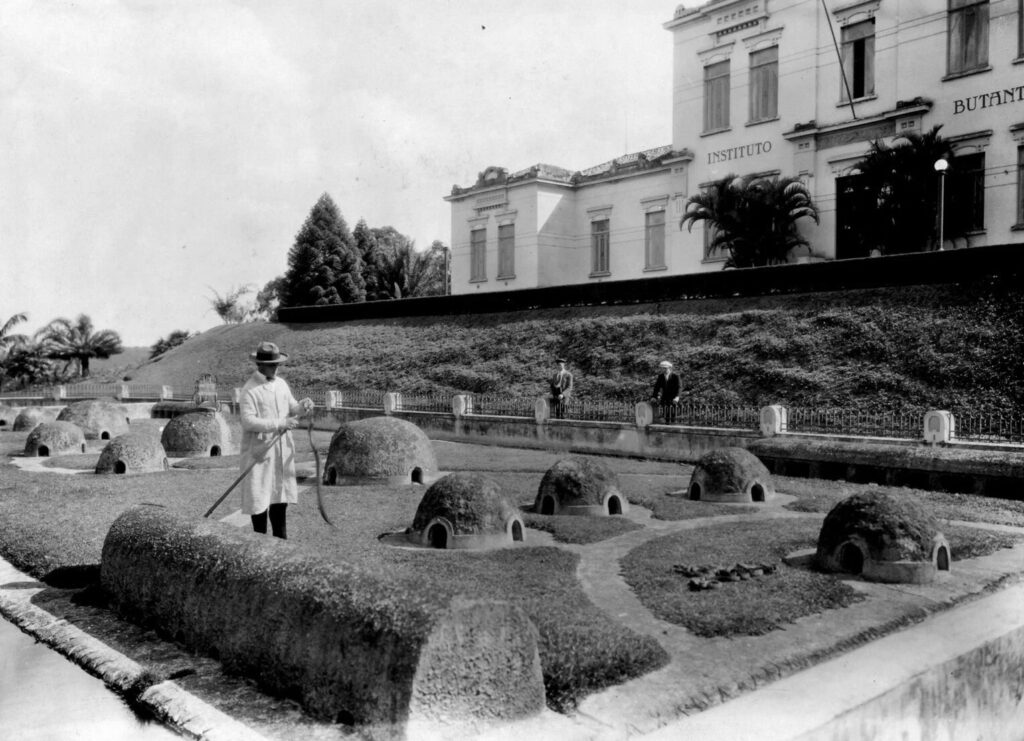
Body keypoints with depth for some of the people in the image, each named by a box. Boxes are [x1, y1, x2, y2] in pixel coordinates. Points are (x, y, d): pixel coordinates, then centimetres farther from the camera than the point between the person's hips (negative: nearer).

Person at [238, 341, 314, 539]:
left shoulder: (281, 384, 9)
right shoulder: (249, 390, -14)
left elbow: (291, 409, 14)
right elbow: (248, 421, -22)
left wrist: (303, 406, -8)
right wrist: (279, 424, -25)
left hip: (281, 451, 7)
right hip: (259, 450, -7)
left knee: (281, 493, 13)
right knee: (259, 496, 1)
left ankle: (281, 539, 24)